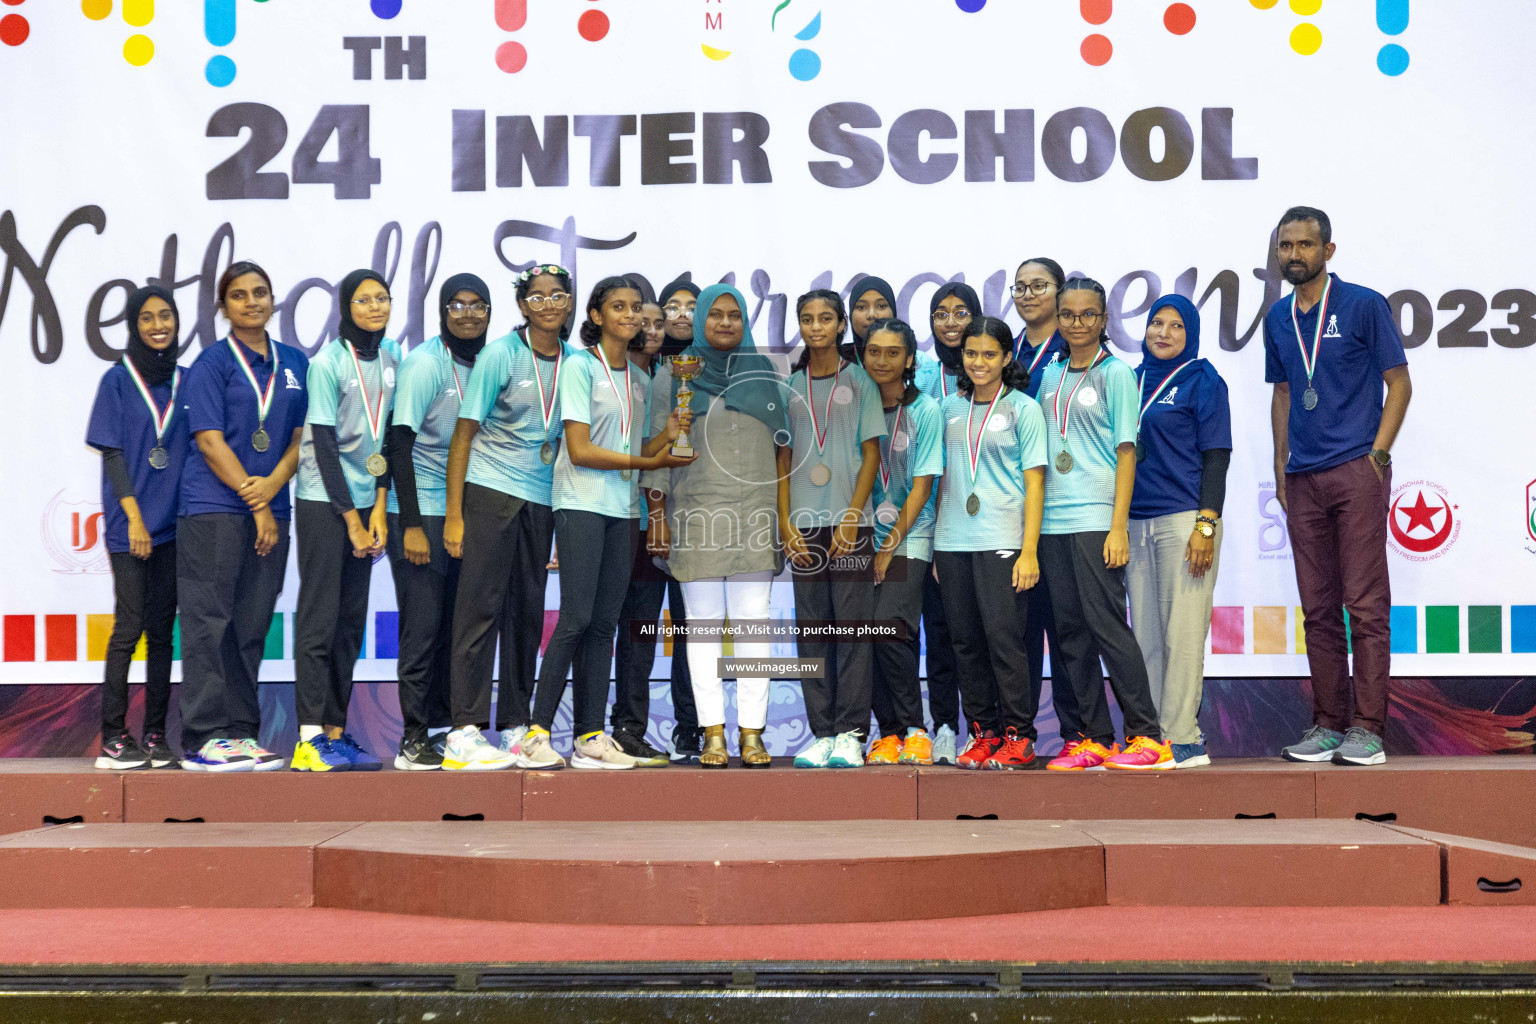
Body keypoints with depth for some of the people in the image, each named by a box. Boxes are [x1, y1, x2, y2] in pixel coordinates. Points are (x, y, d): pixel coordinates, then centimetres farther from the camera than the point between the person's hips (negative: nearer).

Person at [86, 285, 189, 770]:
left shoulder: (186, 380, 10)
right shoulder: (118, 380, 1)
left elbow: (196, 450, 12)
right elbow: (112, 454, -3)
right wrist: (135, 518, -11)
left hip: (174, 524, 3)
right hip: (130, 524, -3)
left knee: (162, 630, 5)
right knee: (130, 628, -6)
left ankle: (155, 735, 10)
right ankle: (113, 737, -1)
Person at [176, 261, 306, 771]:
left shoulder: (295, 363, 14)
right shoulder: (211, 363, -1)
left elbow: (301, 434, 10)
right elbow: (210, 442, -7)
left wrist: (273, 484, -8)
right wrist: (255, 503, -11)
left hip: (272, 510, 5)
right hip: (213, 509, -5)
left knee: (252, 625, 6)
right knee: (209, 620, -5)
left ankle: (240, 732, 12)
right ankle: (203, 738, -4)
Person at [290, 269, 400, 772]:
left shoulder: (392, 356, 7)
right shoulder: (327, 363, -9)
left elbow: (389, 435, 7)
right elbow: (324, 444, -10)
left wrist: (379, 507, 0)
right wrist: (351, 518, -9)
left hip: (365, 500, 6)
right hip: (324, 500, -6)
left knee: (352, 619, 6)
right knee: (320, 616, -6)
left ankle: (336, 732, 11)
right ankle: (310, 738, -5)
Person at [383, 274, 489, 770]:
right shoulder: (425, 363, -9)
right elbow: (400, 444, -13)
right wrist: (411, 524, -17)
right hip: (421, 511, -6)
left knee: (453, 625, 9)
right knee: (422, 626, -6)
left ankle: (444, 728, 17)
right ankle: (414, 740, -2)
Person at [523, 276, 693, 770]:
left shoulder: (637, 376, 16)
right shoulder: (581, 366, -4)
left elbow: (636, 450, 12)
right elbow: (580, 450, -11)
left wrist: (667, 434, -6)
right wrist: (646, 461, -11)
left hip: (623, 508, 7)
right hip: (582, 505, -6)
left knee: (604, 623, 4)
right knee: (575, 619, -12)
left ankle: (590, 737, 6)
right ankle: (538, 731, -6)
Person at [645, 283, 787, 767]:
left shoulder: (763, 375, 15)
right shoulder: (673, 377, 11)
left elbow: (783, 445, 14)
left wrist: (785, 513, 7)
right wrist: (656, 513, 0)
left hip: (755, 513, 1)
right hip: (695, 515, -1)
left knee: (753, 623, -3)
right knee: (703, 624, -2)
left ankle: (752, 732, -1)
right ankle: (713, 733, 0)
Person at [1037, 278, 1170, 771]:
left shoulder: (1115, 373, 1)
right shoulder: (1050, 375, 16)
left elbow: (1125, 452, -4)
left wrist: (1119, 527, -11)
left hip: (1095, 517, -6)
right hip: (1052, 519, 6)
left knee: (1106, 623, -10)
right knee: (1070, 630, 5)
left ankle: (1147, 735, -4)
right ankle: (1094, 737, 10)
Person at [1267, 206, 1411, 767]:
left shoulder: (1364, 305, -1)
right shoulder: (1278, 318, 14)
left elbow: (1399, 384, 0)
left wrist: (1377, 453, -9)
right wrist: (1281, 465, 13)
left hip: (1357, 470, -5)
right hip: (1303, 479, 5)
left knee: (1365, 604, -6)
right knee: (1318, 609, 7)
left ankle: (1367, 727, -2)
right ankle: (1328, 724, 13)